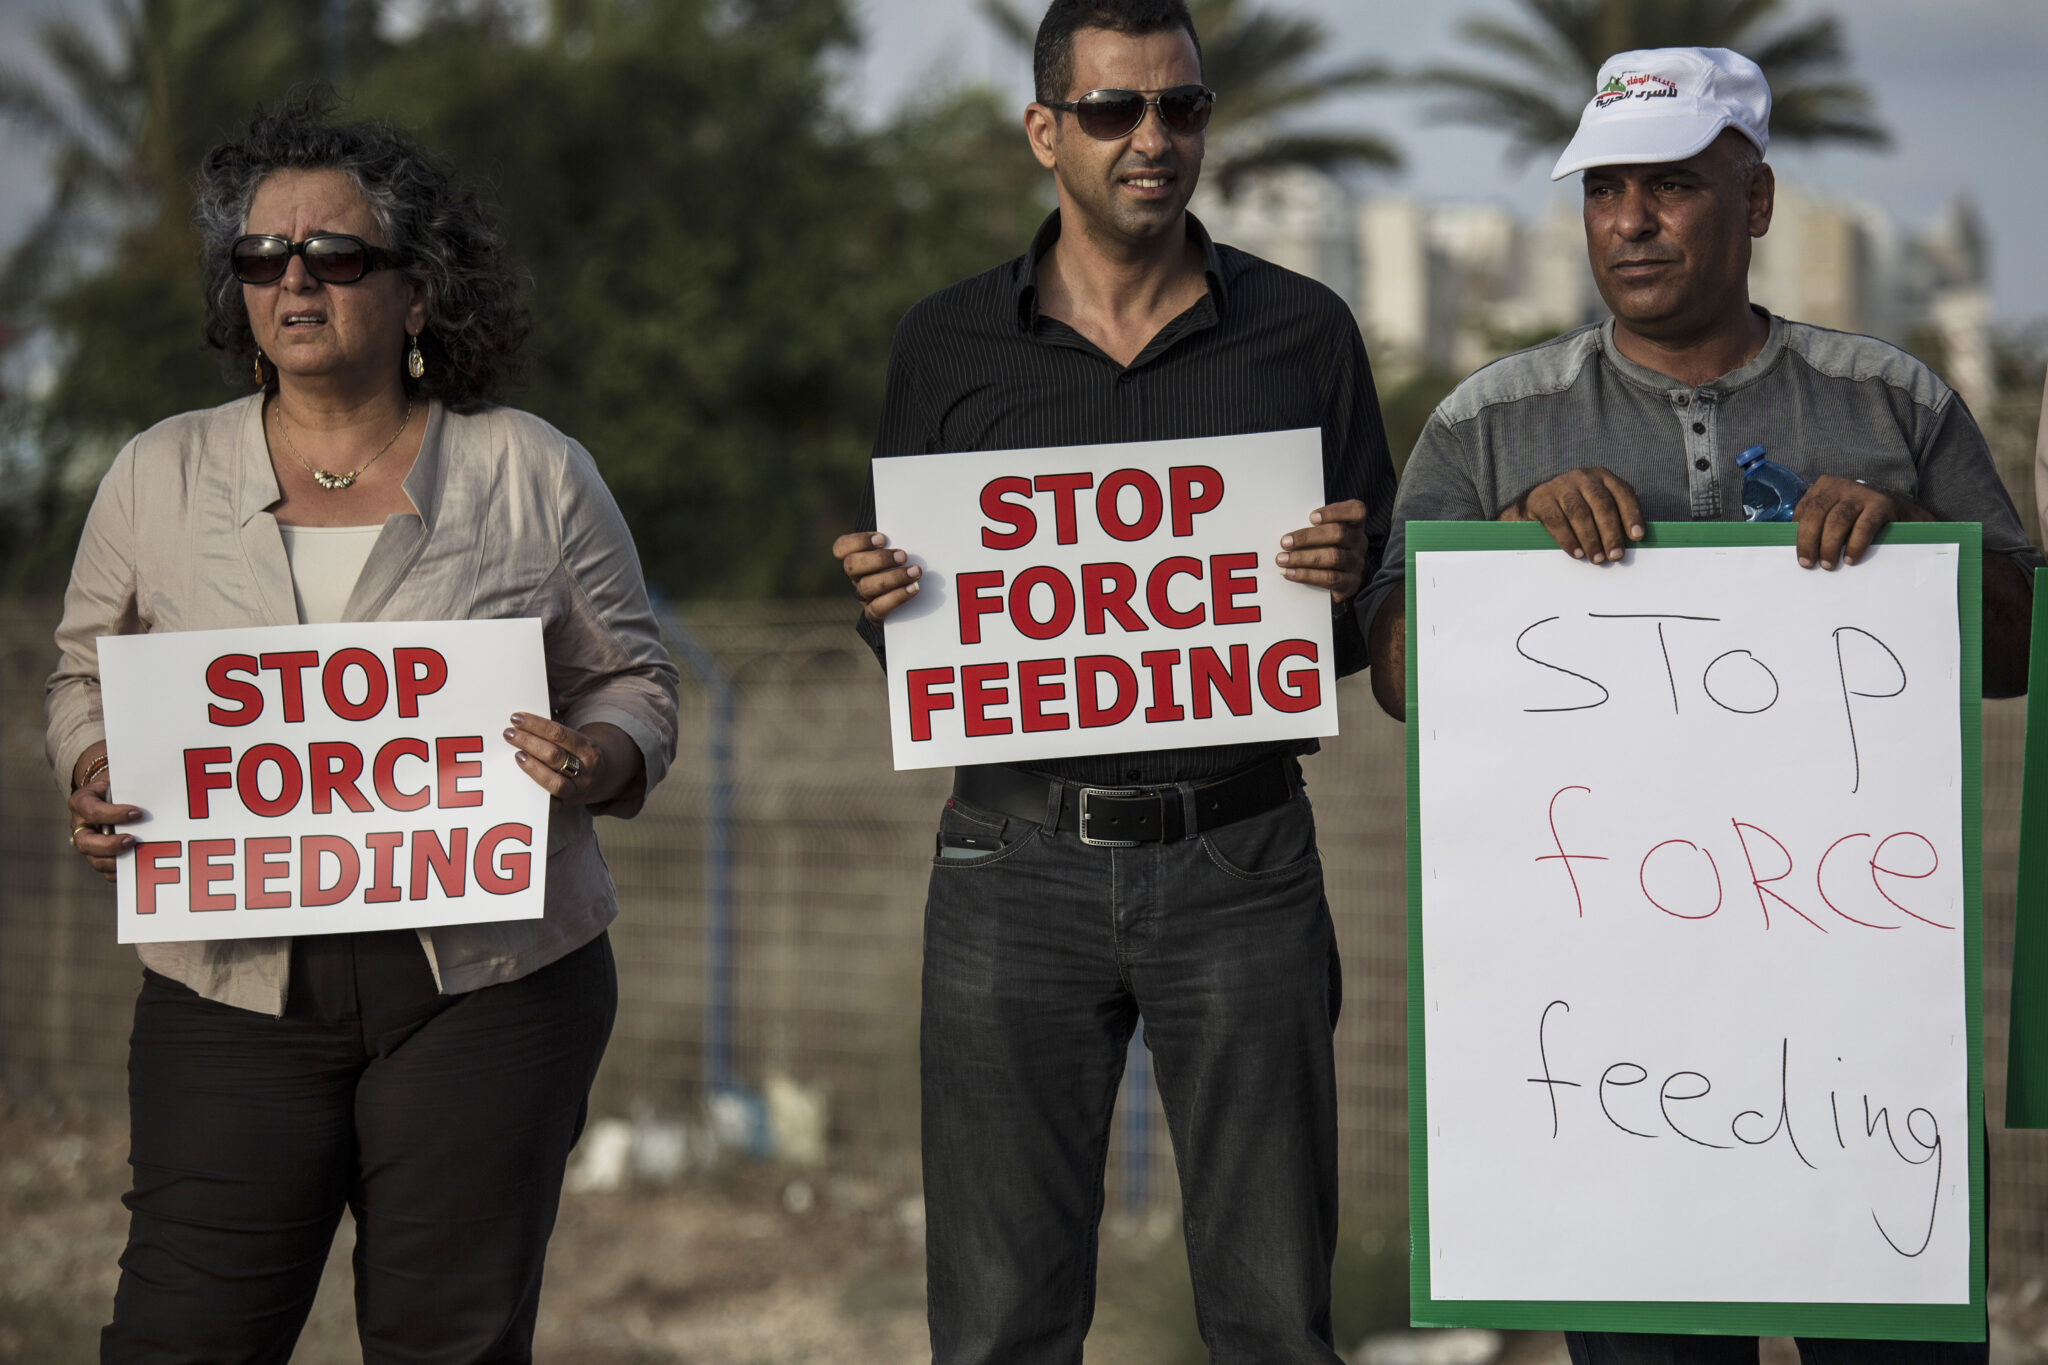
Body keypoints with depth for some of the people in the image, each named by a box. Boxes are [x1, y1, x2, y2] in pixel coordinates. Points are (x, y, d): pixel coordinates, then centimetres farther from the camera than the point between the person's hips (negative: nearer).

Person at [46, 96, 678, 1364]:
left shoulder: (532, 472, 5)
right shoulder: (161, 474, 10)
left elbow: (636, 685, 9)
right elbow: (90, 677, 17)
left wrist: (592, 765, -13)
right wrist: (97, 780, -4)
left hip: (488, 982, -1)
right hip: (237, 983, 1)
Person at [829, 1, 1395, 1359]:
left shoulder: (1305, 333, 6)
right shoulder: (948, 348, 7)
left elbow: (1381, 630, 10)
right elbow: (903, 635, 13)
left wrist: (1347, 584, -13)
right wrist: (887, 604, -10)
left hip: (1243, 867, 0)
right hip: (1019, 865, 0)